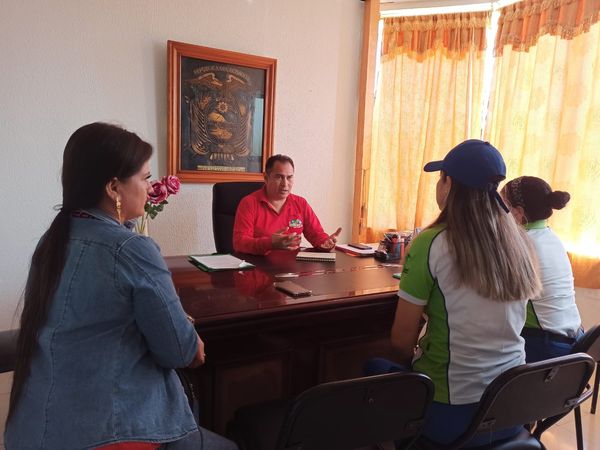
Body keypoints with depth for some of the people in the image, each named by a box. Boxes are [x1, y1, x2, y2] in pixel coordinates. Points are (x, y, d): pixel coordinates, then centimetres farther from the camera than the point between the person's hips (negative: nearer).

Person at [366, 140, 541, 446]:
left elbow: (401, 341, -12)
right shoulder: (517, 241, -1)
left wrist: (415, 363, 10)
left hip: (452, 412, -5)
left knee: (375, 368, 22)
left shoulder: (431, 243, -18)